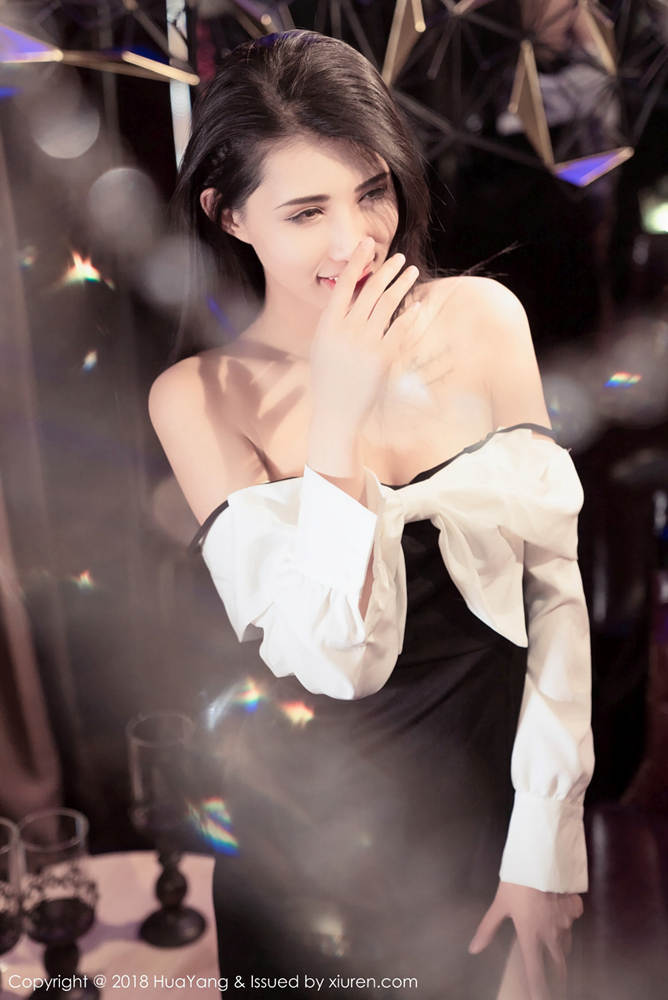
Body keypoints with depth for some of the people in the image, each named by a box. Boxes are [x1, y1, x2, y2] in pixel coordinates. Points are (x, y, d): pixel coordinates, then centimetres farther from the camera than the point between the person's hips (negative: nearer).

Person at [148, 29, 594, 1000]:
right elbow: (333, 658, -22)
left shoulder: (482, 317, -12)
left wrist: (547, 841, -8)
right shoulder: (200, 397, -16)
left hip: (493, 785, 2)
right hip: (313, 816, -1)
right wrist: (338, 419, -30)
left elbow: (556, 581, -9)